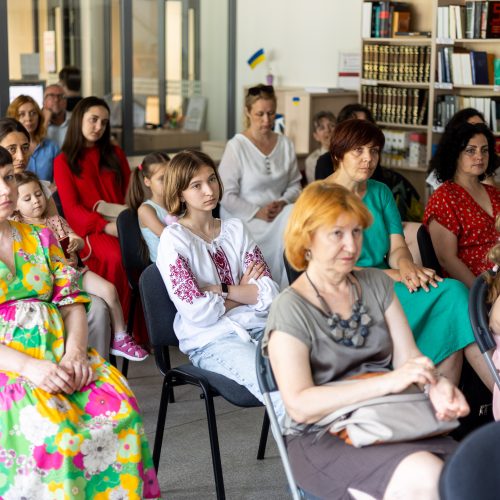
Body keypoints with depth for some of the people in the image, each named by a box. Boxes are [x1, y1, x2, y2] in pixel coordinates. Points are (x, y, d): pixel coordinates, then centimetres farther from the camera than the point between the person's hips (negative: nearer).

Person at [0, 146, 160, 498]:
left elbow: (72, 302, 12)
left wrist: (75, 350, -9)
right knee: (52, 432, -33)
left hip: (60, 357, 4)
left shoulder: (41, 238, 18)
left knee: (121, 412, -24)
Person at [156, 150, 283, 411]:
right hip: (211, 339, -5)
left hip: (257, 326, 5)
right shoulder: (173, 239, 0)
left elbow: (270, 293, 5)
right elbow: (197, 312, -9)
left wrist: (222, 289, -5)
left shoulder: (236, 229, 16)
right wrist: (244, 294, 4)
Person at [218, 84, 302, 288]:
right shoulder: (236, 146, -7)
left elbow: (295, 185, 13)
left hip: (280, 216, 5)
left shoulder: (285, 144, 10)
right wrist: (257, 212, -18)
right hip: (244, 220, -5)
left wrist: (283, 203, -8)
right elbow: (226, 195, -9)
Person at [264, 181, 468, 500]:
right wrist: (388, 381, -23)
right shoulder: (290, 309, -7)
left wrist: (436, 384, -18)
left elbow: (407, 355, 6)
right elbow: (299, 406, -16)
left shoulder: (377, 284, 11)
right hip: (323, 438, -5)